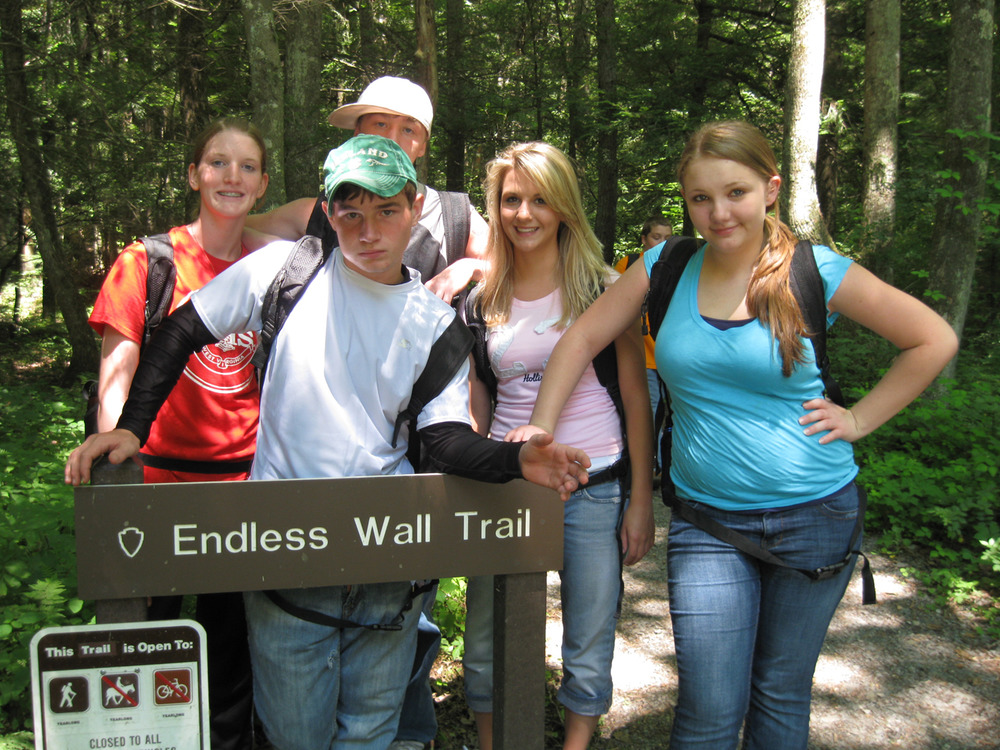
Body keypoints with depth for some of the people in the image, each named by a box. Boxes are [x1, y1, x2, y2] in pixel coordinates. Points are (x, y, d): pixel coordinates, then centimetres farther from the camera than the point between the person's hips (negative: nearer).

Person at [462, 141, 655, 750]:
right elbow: (478, 406, 11)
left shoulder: (603, 289, -2)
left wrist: (641, 501, -5)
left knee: (589, 649, 10)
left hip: (595, 487, -2)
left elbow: (636, 396, -2)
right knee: (487, 642, 10)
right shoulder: (483, 301, 6)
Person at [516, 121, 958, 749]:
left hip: (813, 516, 0)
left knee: (780, 697, 13)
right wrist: (541, 427, -3)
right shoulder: (666, 267, 0)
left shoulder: (817, 272, -6)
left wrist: (859, 419, -2)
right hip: (707, 519, 1)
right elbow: (582, 339, 5)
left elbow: (935, 340, 2)